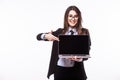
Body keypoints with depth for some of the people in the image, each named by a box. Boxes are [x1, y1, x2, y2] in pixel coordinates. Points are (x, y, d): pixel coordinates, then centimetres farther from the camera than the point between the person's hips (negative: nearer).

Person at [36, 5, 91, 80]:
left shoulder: (84, 32, 1)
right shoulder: (60, 32, 6)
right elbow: (39, 36, 5)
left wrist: (80, 58, -26)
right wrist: (46, 36, -18)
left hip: (76, 70, -1)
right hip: (60, 70, 1)